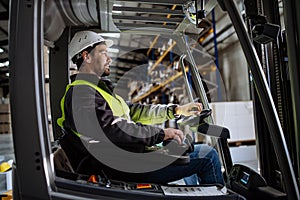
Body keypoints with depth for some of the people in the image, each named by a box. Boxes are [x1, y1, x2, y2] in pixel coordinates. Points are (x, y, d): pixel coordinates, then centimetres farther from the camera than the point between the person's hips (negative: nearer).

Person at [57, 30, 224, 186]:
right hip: (125, 168, -11)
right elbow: (113, 130, -24)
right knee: (207, 155, -6)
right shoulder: (81, 92, -12)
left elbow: (134, 111, 18)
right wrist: (161, 134, -19)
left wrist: (177, 110, 13)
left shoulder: (95, 89, 20)